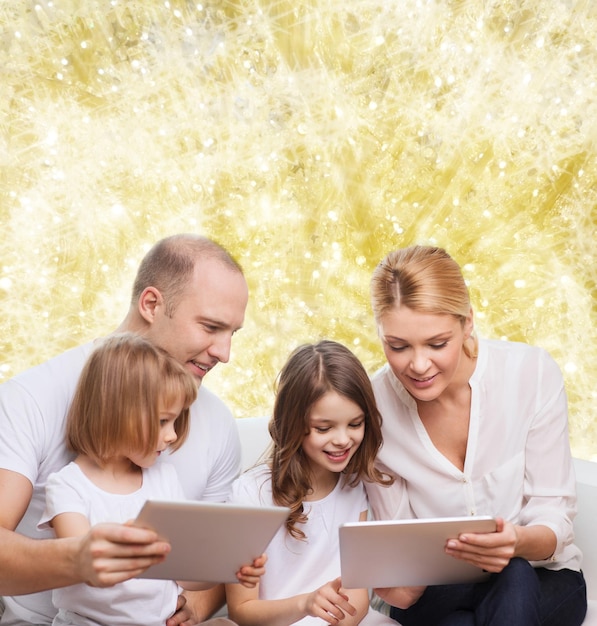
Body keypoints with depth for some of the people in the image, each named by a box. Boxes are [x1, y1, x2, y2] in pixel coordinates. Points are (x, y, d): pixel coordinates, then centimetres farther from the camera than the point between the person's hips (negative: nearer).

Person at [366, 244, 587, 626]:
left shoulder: (533, 372, -16)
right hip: (439, 593, 1)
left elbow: (555, 515, -11)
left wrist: (519, 541, -35)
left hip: (543, 582, 0)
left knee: (514, 577, -34)